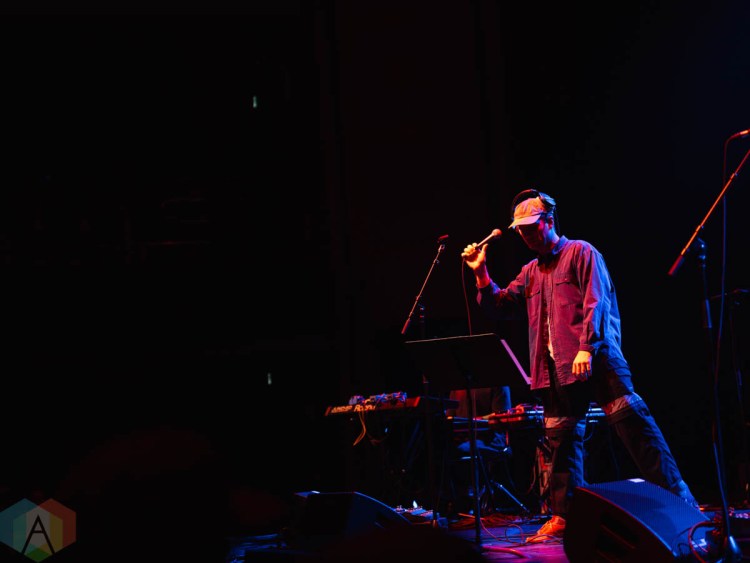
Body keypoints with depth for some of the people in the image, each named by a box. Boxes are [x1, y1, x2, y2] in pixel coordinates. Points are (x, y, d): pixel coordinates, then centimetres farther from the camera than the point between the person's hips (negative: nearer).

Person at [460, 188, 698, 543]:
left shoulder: (581, 253, 2)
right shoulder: (530, 272, 22)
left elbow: (596, 301, -9)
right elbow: (499, 308, 23)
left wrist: (587, 347, -19)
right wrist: (481, 274, 9)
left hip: (595, 358, -7)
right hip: (557, 368, 7)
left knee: (632, 421, -13)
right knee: (561, 438, 6)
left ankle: (676, 497, -13)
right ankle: (563, 516, 11)